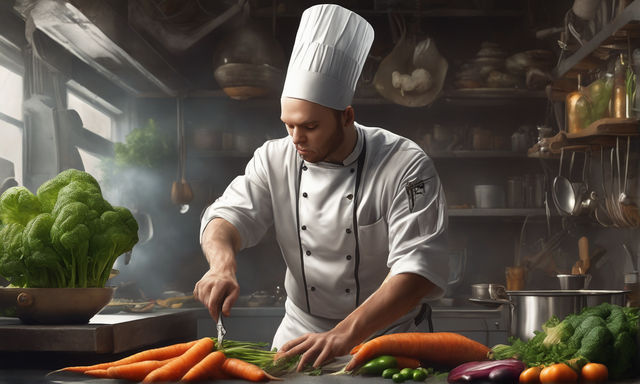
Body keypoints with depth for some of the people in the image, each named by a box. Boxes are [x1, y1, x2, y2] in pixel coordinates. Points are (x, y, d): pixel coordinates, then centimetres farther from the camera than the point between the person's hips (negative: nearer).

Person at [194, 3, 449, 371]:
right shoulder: (276, 159, -2)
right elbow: (229, 216, -3)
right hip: (301, 333, 3)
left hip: (383, 337, -3)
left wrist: (344, 335, -35)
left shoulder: (405, 167, -16)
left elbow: (419, 268, -24)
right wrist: (223, 265, -28)